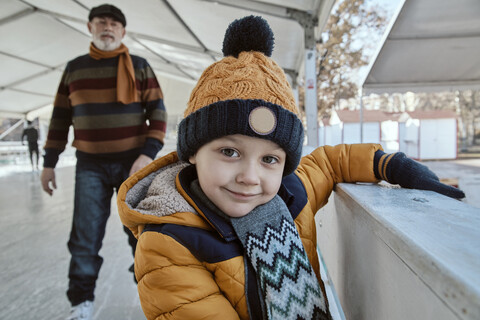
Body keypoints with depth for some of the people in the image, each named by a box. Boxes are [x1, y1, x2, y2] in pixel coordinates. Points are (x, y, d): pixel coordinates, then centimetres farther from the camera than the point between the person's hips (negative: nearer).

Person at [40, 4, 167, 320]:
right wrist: (49, 162, 11)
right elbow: (60, 118, 13)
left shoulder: (139, 66, 3)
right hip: (89, 166, 2)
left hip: (133, 162, -2)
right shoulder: (74, 68, 11)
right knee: (85, 238, 4)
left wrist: (148, 154, -15)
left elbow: (157, 112, -3)